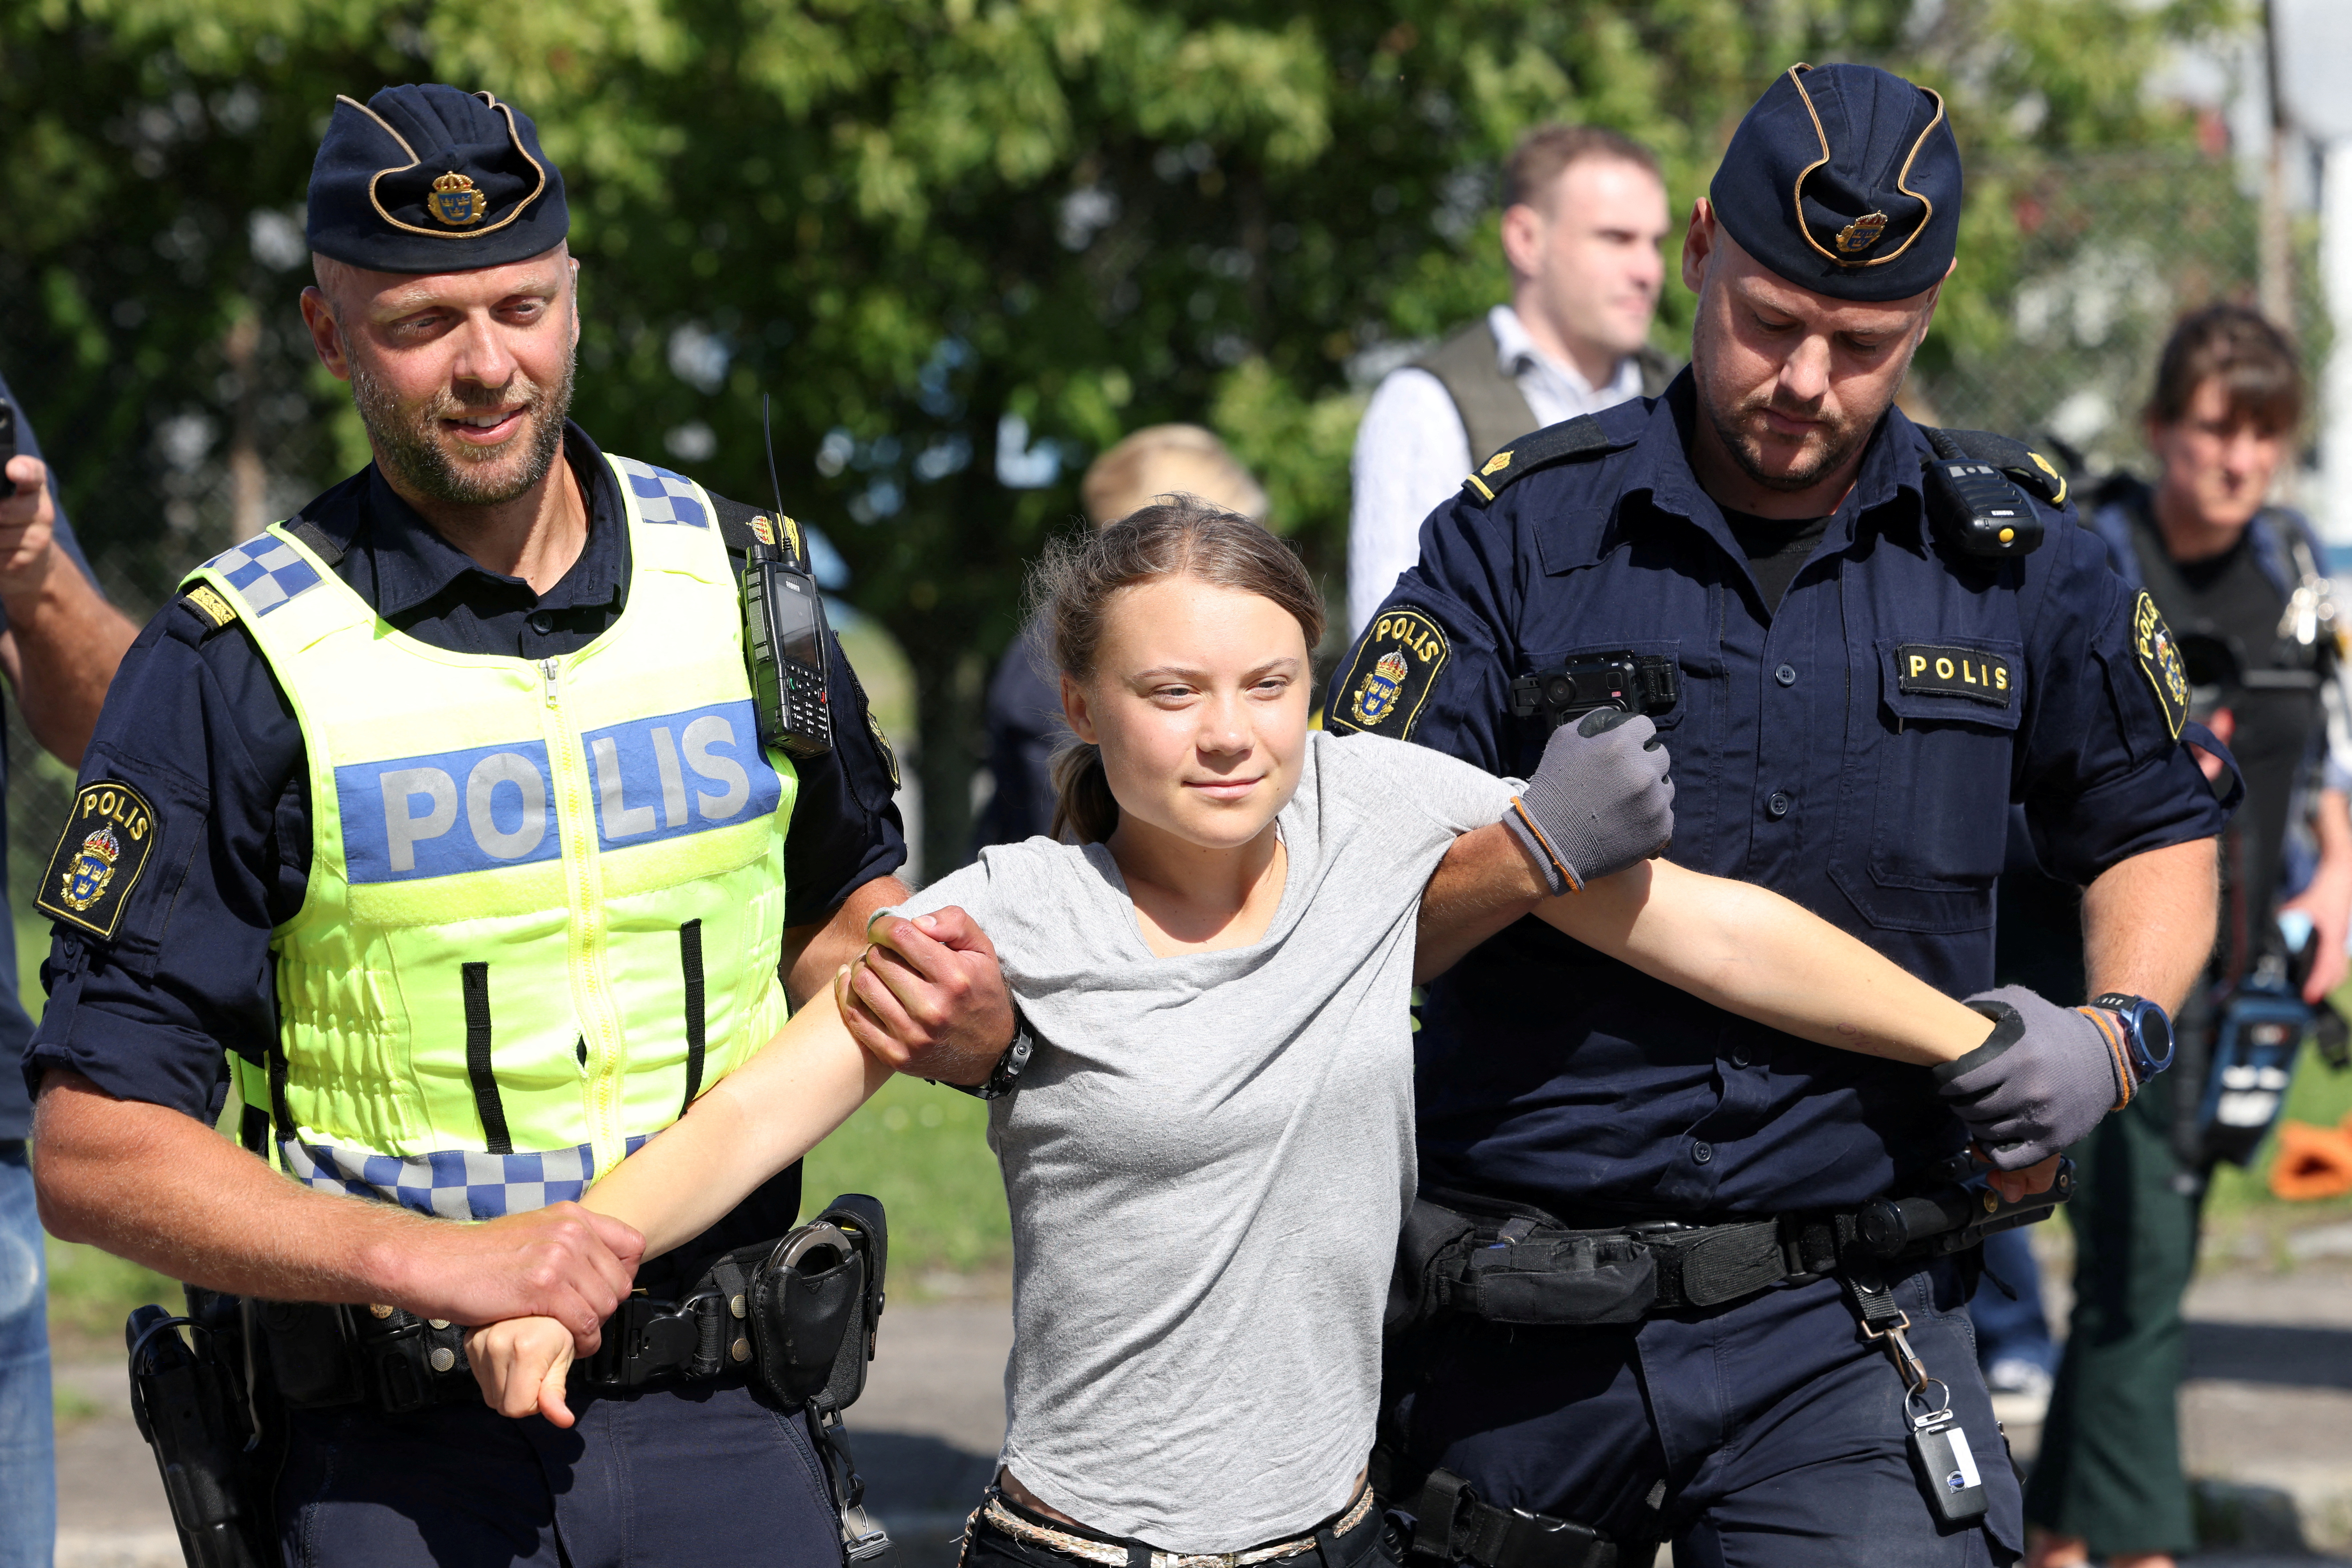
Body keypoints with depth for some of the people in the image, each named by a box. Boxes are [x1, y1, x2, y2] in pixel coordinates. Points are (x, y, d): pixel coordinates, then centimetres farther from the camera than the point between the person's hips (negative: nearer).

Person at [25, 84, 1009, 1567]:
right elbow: (96, 1150, -10)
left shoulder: (735, 574, 5)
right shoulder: (235, 664, -8)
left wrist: (945, 1007, -1)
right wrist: (429, 1259, -21)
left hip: (728, 1429, 3)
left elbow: (839, 901, 22)